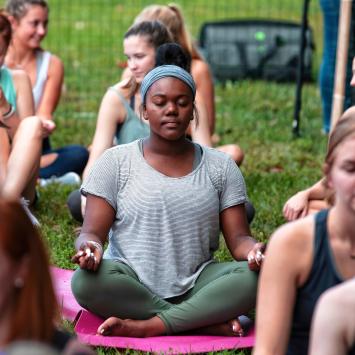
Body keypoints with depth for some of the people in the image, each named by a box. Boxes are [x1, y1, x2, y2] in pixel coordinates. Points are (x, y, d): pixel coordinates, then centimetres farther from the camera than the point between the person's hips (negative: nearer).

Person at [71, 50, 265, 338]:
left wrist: (253, 250, -23)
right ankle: (207, 322, -25)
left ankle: (150, 326, -26)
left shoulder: (221, 166, 7)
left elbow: (238, 238, 2)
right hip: (131, 286, -1)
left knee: (255, 277, -27)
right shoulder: (115, 162, 2)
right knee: (86, 280, -34)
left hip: (196, 287, 1)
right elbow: (92, 232, -4)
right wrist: (90, 247, -29)